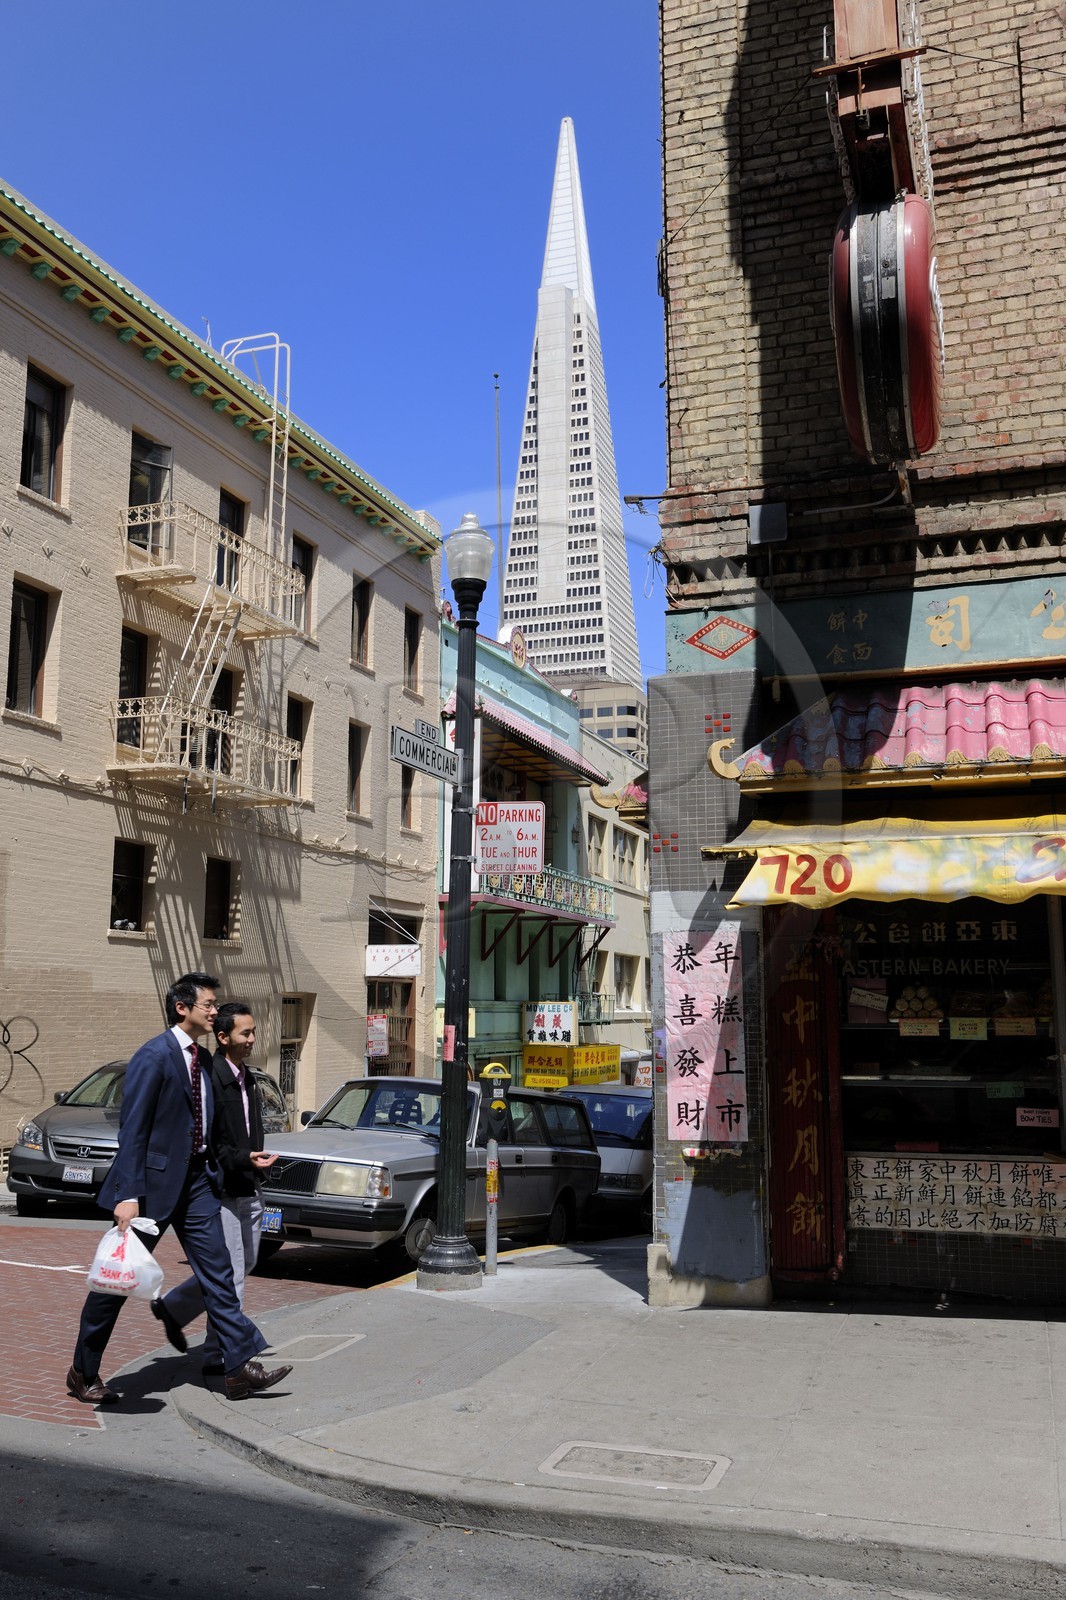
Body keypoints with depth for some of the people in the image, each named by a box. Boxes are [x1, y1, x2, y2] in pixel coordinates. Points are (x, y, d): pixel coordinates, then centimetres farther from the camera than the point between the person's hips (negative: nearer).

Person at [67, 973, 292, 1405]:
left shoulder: (204, 1059, 10)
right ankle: (83, 1373, 24)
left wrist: (214, 1170, 15)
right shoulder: (153, 1056, -14)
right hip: (155, 1179, -7)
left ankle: (241, 1367, 7)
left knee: (217, 1272, 4)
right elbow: (132, 1129, -17)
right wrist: (128, 1194, -21)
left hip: (197, 1178, 7)